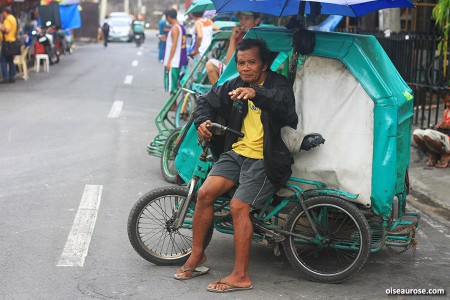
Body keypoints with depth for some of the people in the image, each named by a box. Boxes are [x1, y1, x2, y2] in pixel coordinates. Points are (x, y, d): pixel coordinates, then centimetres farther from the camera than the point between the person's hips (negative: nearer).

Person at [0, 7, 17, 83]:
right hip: (12, 41, 9)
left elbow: (7, 30, -26)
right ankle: (12, 77, 13)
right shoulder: (13, 18, 16)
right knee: (10, 60, 13)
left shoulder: (7, 19, -14)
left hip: (7, 41, -9)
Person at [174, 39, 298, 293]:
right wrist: (203, 121, -1)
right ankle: (197, 256, 5)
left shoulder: (278, 85, -7)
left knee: (239, 206, -20)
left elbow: (283, 105, -30)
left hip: (265, 160, -6)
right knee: (205, 193, -11)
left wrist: (256, 94, -48)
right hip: (238, 152, 6)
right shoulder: (236, 86, 12)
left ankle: (241, 276, -13)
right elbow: (208, 101, 21)